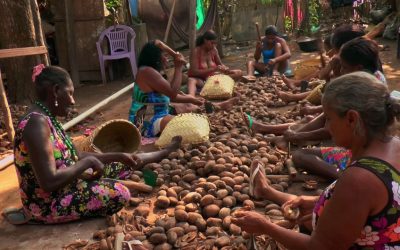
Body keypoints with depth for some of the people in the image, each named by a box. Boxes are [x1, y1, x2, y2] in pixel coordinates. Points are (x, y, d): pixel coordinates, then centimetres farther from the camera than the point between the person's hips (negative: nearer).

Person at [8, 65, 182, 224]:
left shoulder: (47, 119, 5)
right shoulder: (37, 124, -26)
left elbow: (76, 157, 10)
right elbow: (49, 182, -30)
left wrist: (119, 156, 6)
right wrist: (88, 162, -18)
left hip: (61, 190, 9)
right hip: (48, 203, -9)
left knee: (122, 165, 14)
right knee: (120, 193, -22)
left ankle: (163, 153, 35)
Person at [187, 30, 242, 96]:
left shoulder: (214, 50, 0)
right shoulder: (196, 51, -16)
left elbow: (220, 64, 14)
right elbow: (194, 72, -23)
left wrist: (225, 69, -12)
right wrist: (214, 69, -30)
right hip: (199, 79, -6)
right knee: (191, 80, -41)